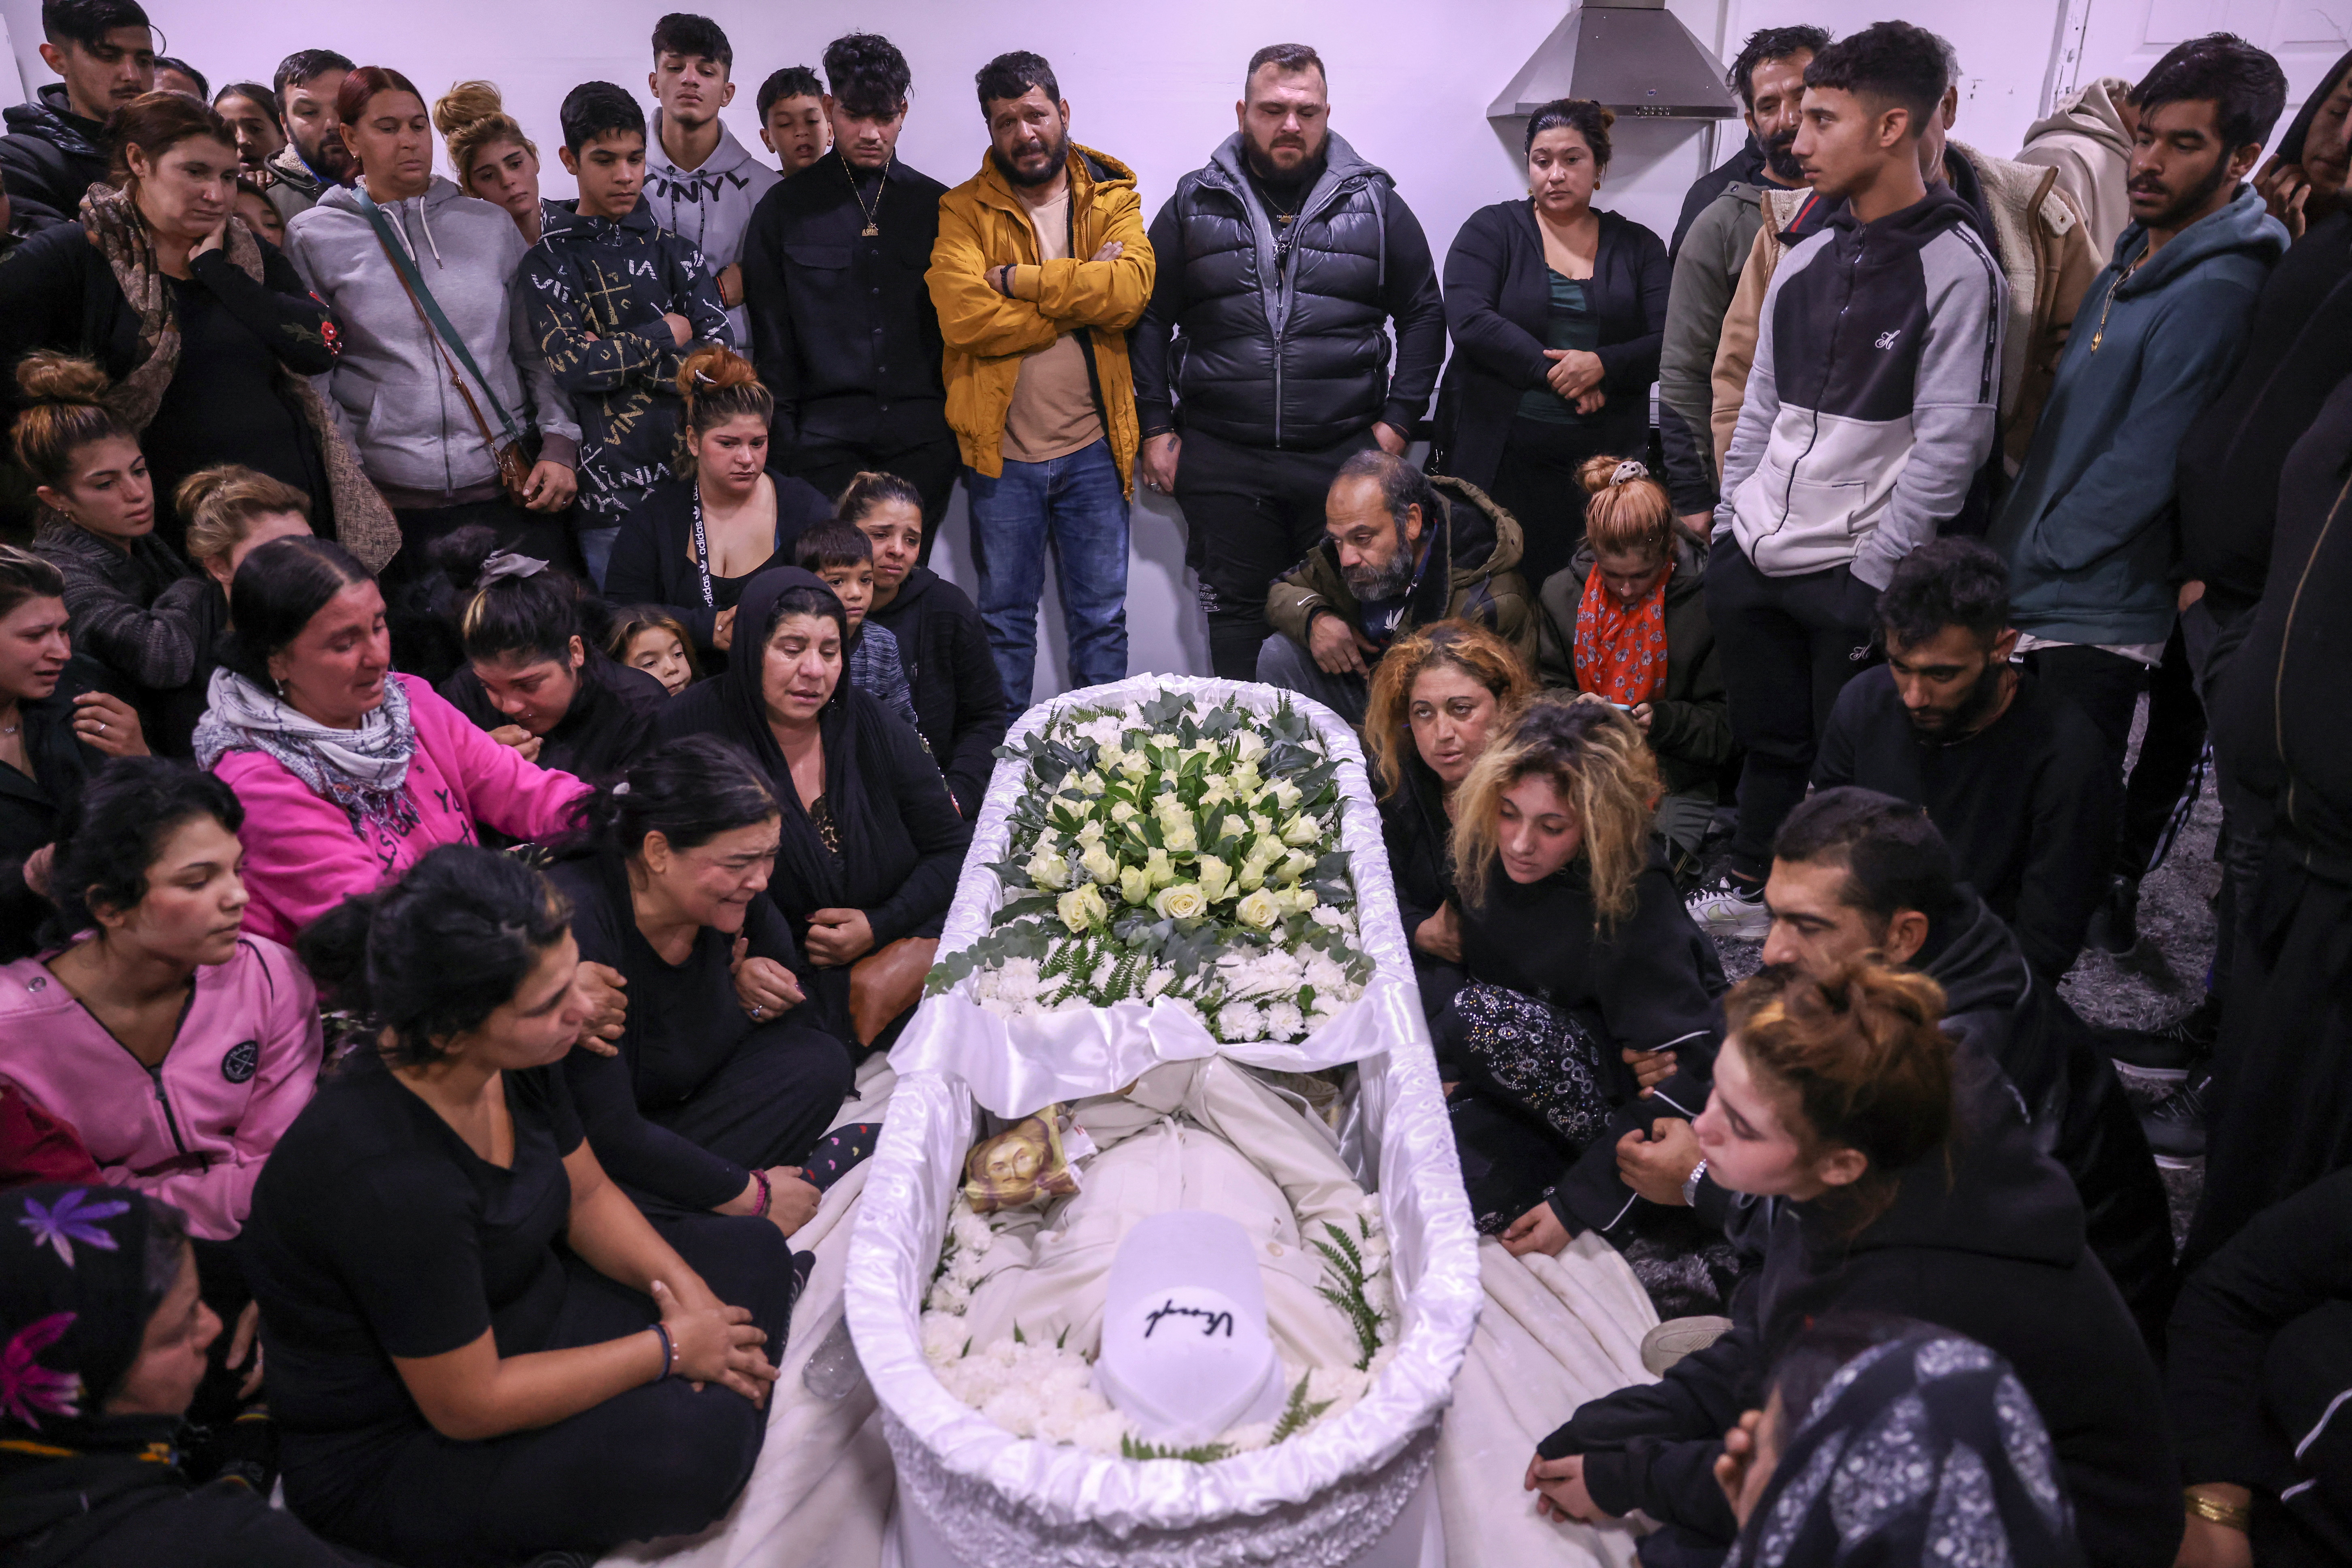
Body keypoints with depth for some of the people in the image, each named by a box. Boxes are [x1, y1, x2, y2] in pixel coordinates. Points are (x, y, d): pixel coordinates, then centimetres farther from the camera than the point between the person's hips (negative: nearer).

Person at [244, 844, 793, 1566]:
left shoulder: (513, 1061, -12)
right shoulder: (386, 1175, -36)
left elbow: (586, 1195, 6)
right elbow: (468, 1404, -26)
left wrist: (686, 1290, -10)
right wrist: (667, 1348, -18)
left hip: (510, 1320, 8)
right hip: (384, 1460, -8)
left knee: (753, 1252, 7)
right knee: (689, 1444, -28)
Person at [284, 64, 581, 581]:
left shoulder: (492, 225, 12)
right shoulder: (313, 238, 7)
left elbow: (538, 353, 12)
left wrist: (560, 446, 0)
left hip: (510, 492, 1)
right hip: (390, 501, -1)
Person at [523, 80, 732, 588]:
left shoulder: (673, 245, 13)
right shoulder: (550, 260, 5)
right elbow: (571, 367, -10)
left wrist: (613, 353, -7)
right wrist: (668, 334, -2)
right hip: (609, 490, -2)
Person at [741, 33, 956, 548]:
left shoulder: (937, 206, 10)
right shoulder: (785, 208, 7)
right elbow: (771, 343, 6)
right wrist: (783, 445, -1)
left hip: (923, 441, 1)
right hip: (827, 442, -1)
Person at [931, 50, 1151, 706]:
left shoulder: (1111, 198, 5)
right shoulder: (964, 211, 0)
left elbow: (1131, 287, -16)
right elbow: (962, 316, -18)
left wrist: (1020, 279, -16)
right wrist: (1080, 293, -13)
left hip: (1093, 448, 1)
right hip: (1001, 452, -1)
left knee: (1102, 617, 10)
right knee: (1005, 620, 11)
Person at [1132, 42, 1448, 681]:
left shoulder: (1375, 203, 7)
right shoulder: (1194, 205, 7)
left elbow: (1424, 314, 10)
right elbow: (1148, 318, 8)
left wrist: (1398, 421, 0)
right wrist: (1155, 427, 1)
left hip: (1346, 457, 0)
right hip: (1223, 460, 0)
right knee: (1233, 613, 8)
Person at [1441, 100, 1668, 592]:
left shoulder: (1638, 246, 13)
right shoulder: (1492, 231, 7)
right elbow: (1469, 320, -9)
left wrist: (1603, 365, -16)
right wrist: (1556, 373, -13)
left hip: (1608, 460, 2)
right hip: (1506, 455, -2)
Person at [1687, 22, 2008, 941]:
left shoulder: (1955, 270, -10)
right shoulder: (1805, 260, 11)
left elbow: (1950, 446, -13)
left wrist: (1873, 576, -15)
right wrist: (1730, 526, 12)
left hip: (1853, 579, -6)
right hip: (1757, 560, 6)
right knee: (1768, 737, 17)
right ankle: (1749, 891, 32)